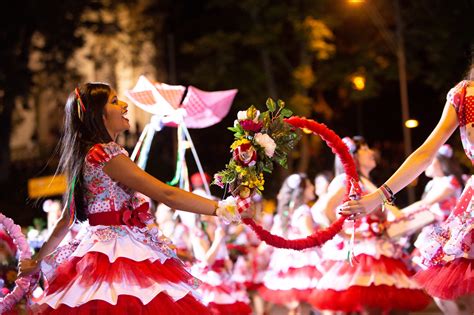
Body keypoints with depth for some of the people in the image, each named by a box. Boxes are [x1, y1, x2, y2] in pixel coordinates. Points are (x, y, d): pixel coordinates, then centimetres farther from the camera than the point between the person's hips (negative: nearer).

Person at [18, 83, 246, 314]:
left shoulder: (84, 157, 18)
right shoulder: (105, 153, -11)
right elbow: (167, 194, -16)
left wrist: (38, 262, 31)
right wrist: (221, 208, -12)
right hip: (118, 252, -9)